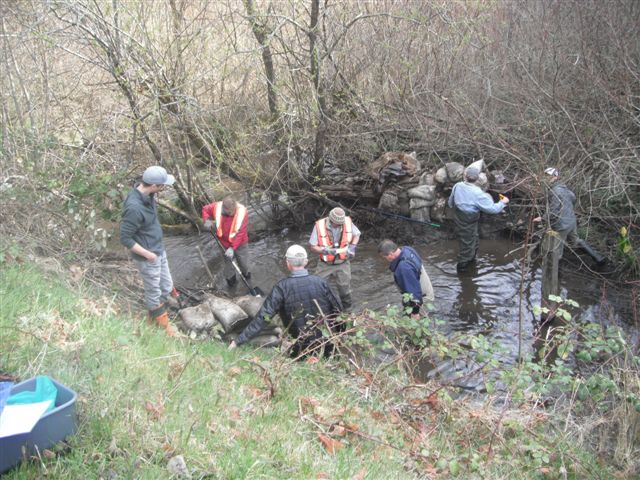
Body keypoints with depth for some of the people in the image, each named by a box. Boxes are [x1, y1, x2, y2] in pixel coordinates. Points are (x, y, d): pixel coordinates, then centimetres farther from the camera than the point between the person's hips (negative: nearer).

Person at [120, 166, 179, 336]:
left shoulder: (147, 194, -7)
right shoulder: (134, 208, -34)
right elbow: (125, 238, -26)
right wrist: (147, 254, -18)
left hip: (159, 250, 8)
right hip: (147, 258, -8)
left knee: (167, 287, 22)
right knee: (154, 292, 15)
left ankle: (160, 314, 44)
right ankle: (161, 322, 36)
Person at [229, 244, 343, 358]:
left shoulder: (282, 288, -13)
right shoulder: (321, 282, -5)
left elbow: (262, 318, -14)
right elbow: (338, 310, 3)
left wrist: (238, 341, -8)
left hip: (302, 350, -2)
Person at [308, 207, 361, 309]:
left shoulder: (347, 222, -16)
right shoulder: (319, 226, -22)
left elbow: (357, 234, 6)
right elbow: (312, 246, -14)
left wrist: (352, 247, -10)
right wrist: (326, 250, -30)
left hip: (343, 263, 1)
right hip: (325, 264, -1)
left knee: (345, 291, 11)